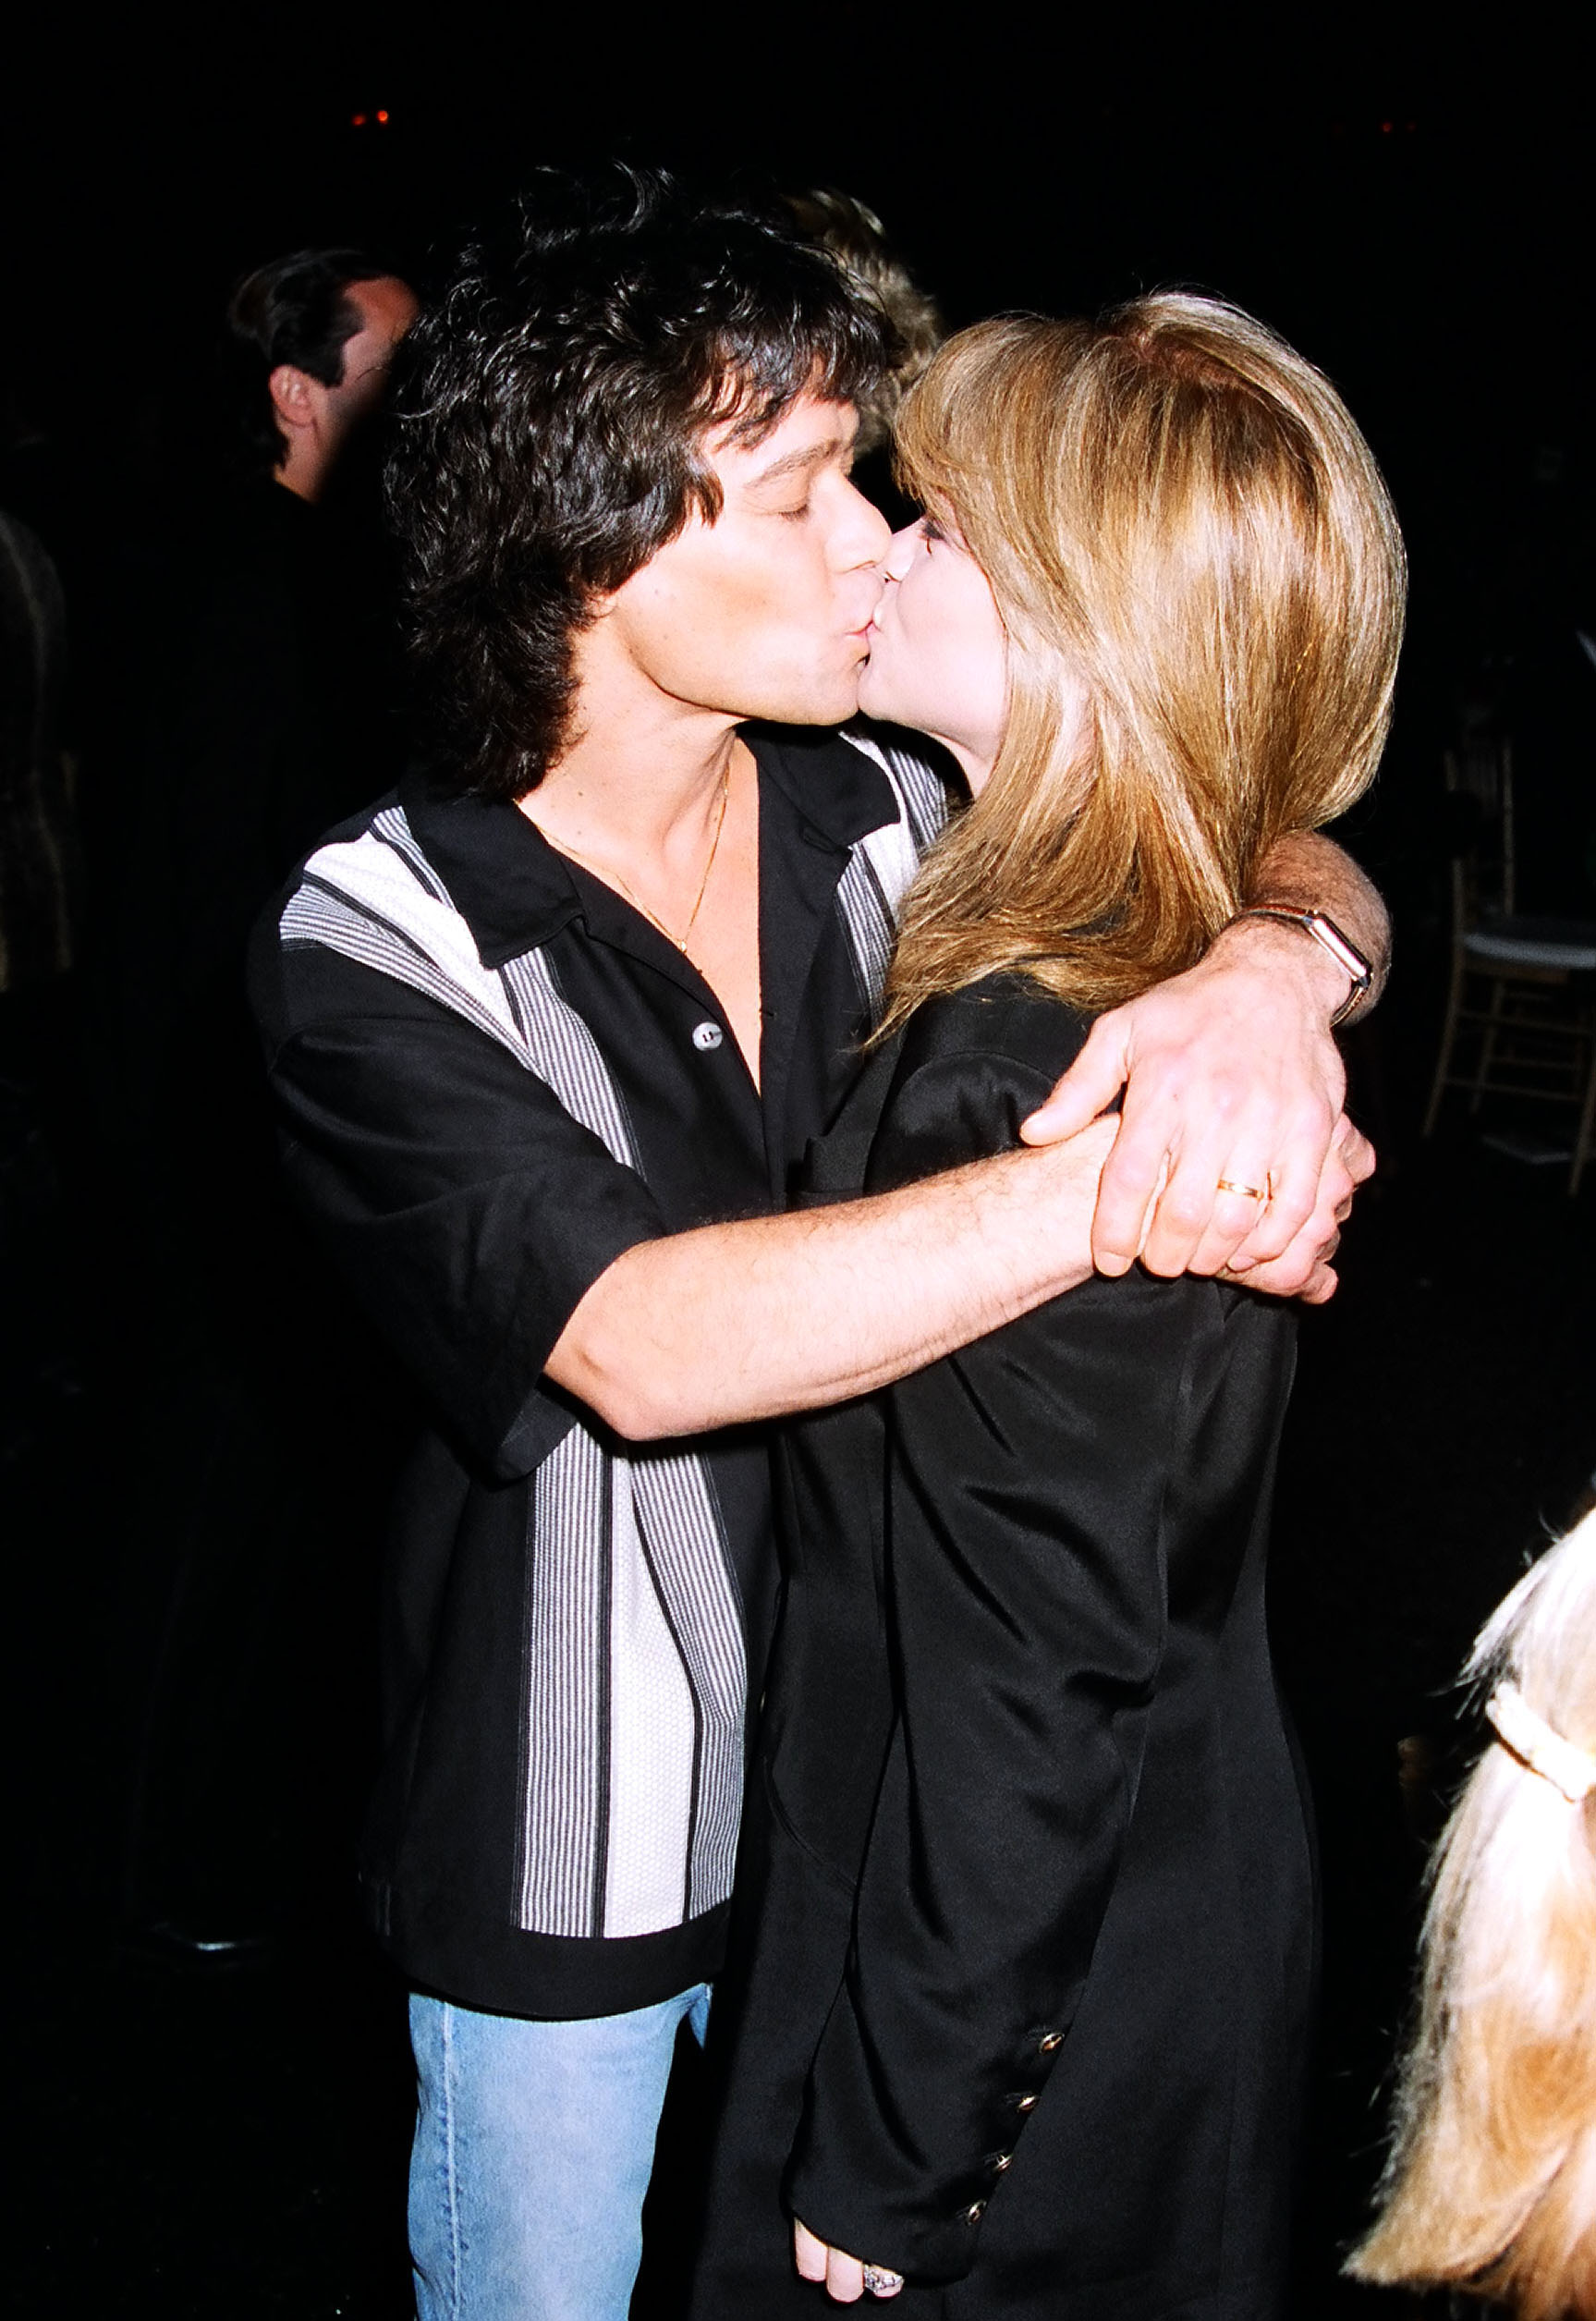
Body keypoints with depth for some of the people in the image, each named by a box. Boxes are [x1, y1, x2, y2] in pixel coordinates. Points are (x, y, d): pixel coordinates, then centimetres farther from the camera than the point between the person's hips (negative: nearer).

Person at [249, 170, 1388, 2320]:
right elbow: (648, 1345, -35)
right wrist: (1136, 1183, -36)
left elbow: (1312, 867, -4)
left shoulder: (874, 811, -10)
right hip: (575, 1845, -3)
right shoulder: (380, 937, -22)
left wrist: (1273, 970, -29)